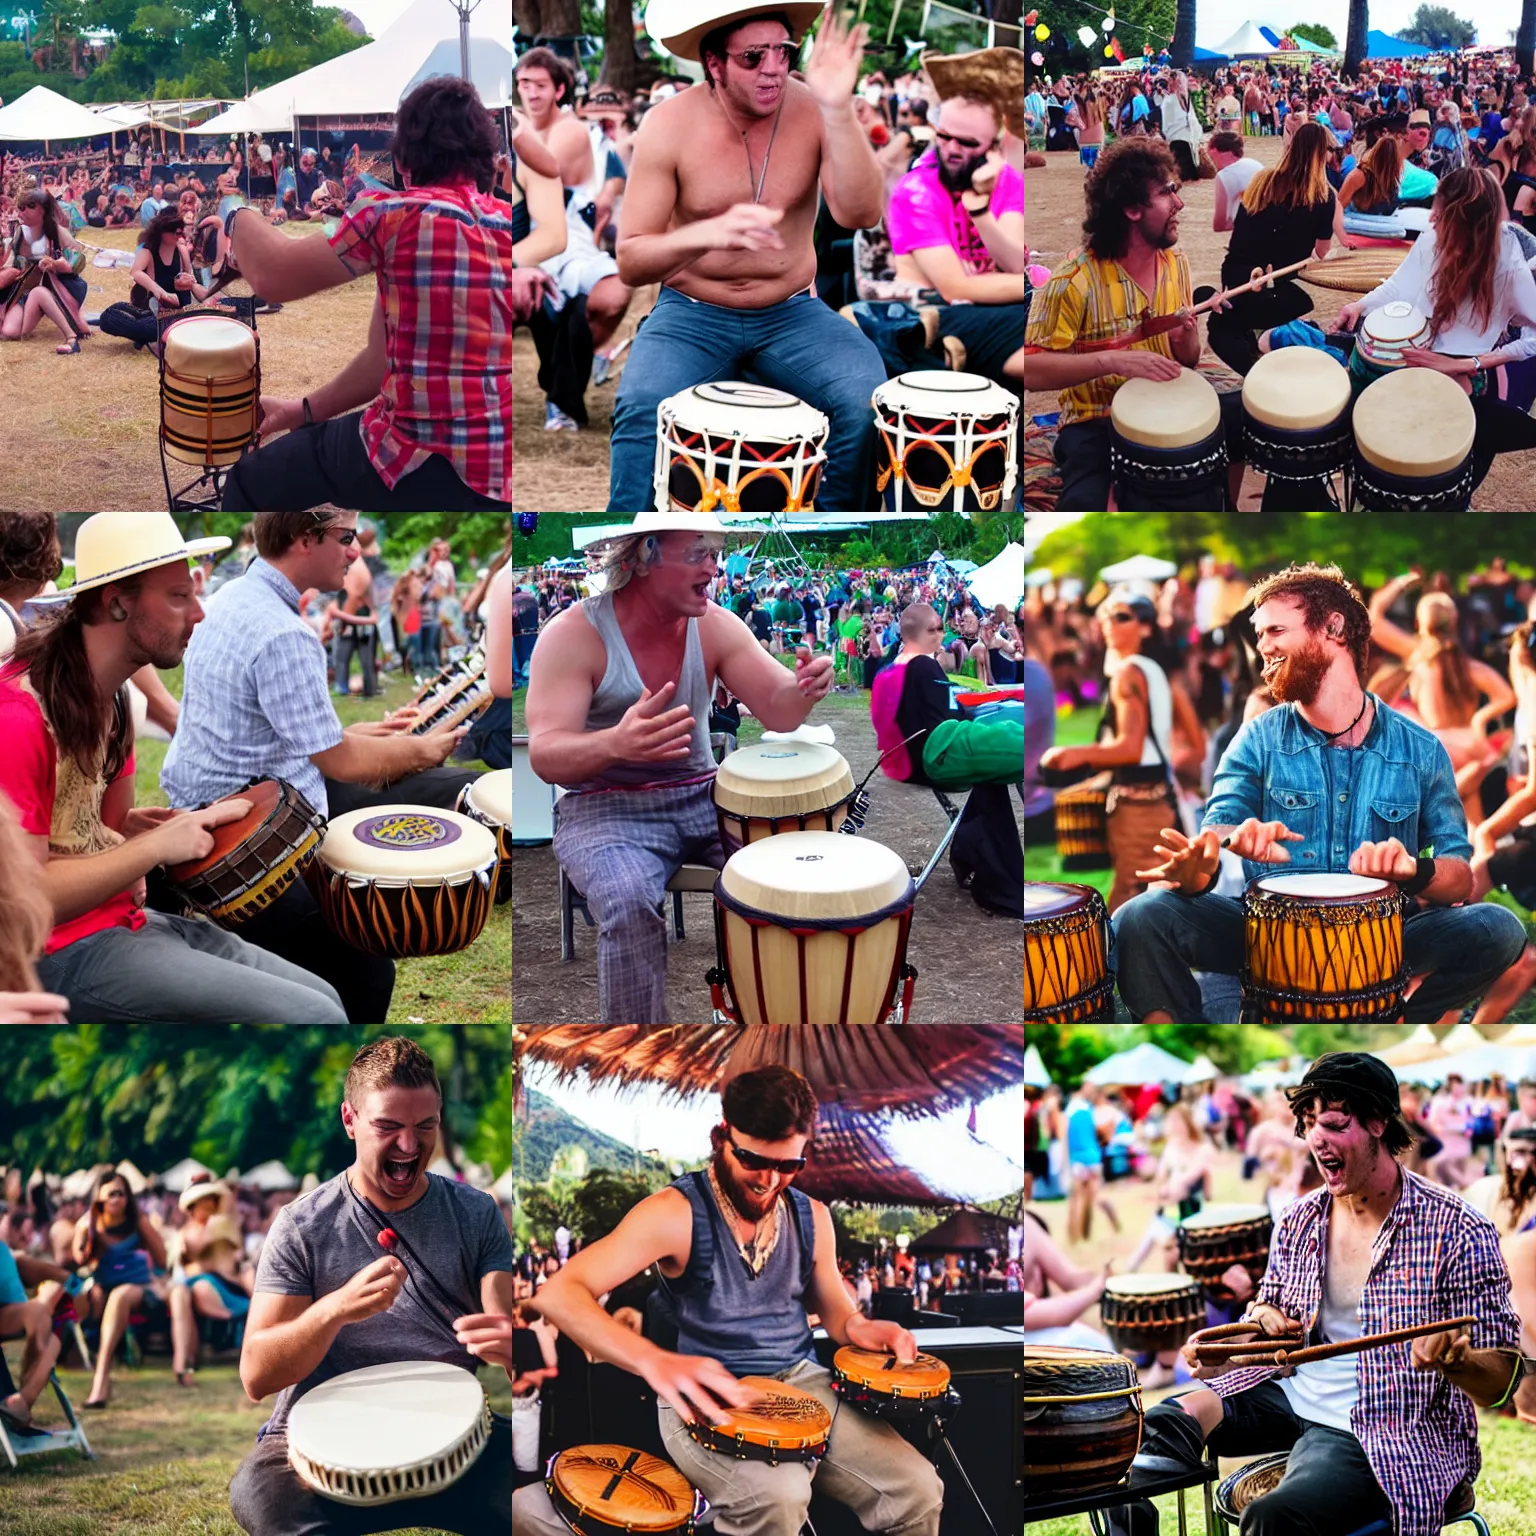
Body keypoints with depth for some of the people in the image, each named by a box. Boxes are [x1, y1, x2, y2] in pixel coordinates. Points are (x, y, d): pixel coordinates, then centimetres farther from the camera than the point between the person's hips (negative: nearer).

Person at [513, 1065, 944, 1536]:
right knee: (778, 1496, -36)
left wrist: (858, 1329, -4)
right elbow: (558, 1295, -23)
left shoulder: (811, 1217, 7)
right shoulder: (675, 1214, -13)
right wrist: (655, 1361, -39)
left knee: (917, 1491, -17)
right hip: (707, 1400, -5)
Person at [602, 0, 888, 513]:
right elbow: (630, 262, -13)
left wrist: (838, 109, -33)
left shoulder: (812, 111, -9)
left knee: (866, 399, -26)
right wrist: (711, 233, -33)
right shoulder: (670, 125, -12)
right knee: (643, 408, -31)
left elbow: (861, 215, -22)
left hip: (791, 315, 1)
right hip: (692, 313, -1)